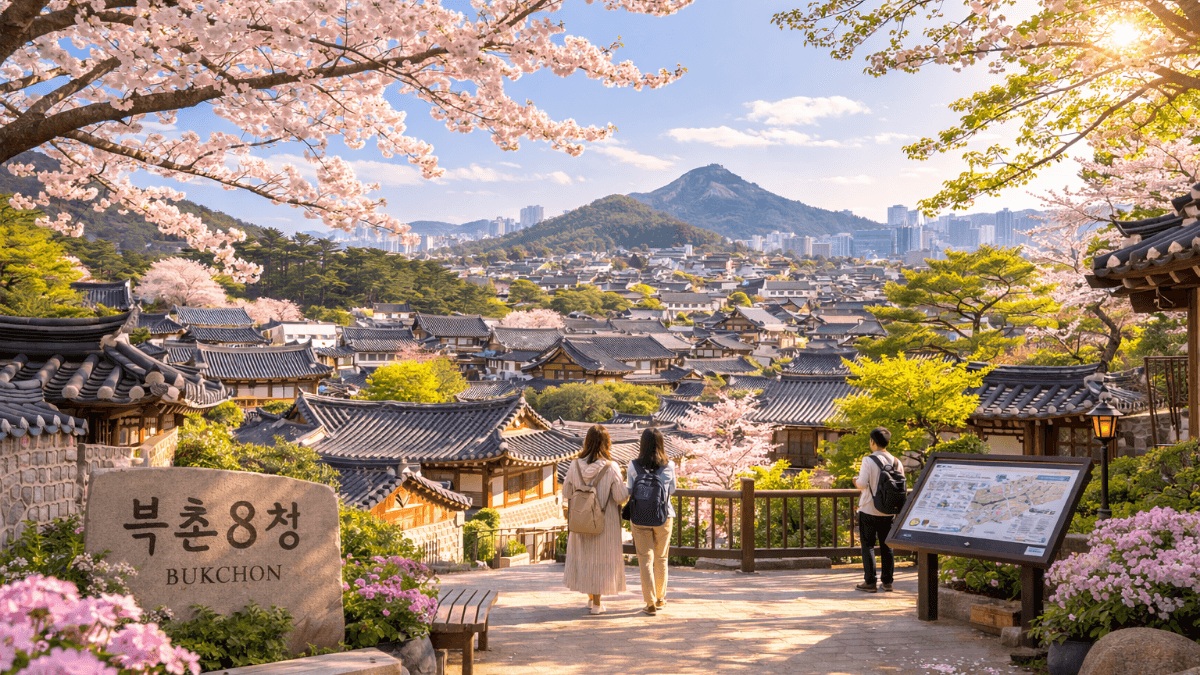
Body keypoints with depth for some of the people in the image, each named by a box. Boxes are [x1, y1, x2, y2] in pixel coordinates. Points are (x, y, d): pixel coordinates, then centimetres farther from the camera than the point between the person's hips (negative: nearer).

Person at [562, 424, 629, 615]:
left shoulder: (575, 465, -9)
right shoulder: (611, 468, -17)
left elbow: (566, 493, 1)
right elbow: (621, 497, -16)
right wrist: (626, 491, 6)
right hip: (605, 521, -3)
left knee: (584, 556, 18)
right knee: (601, 557, 9)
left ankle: (591, 598, 30)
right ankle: (597, 604, 14)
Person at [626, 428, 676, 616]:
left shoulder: (634, 466, -10)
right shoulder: (668, 466, -8)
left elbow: (630, 491, -1)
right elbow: (672, 489, 6)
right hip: (663, 517, 1)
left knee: (645, 560, 5)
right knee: (661, 559, 17)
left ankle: (650, 603, 2)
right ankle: (660, 598, 30)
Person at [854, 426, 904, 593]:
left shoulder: (869, 460, -13)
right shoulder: (897, 462, 2)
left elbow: (862, 483, -19)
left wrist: (856, 481, 2)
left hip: (869, 510, -4)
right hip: (889, 512, 4)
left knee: (868, 545, 4)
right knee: (886, 546, 12)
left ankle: (870, 582, 4)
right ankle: (887, 582, 15)